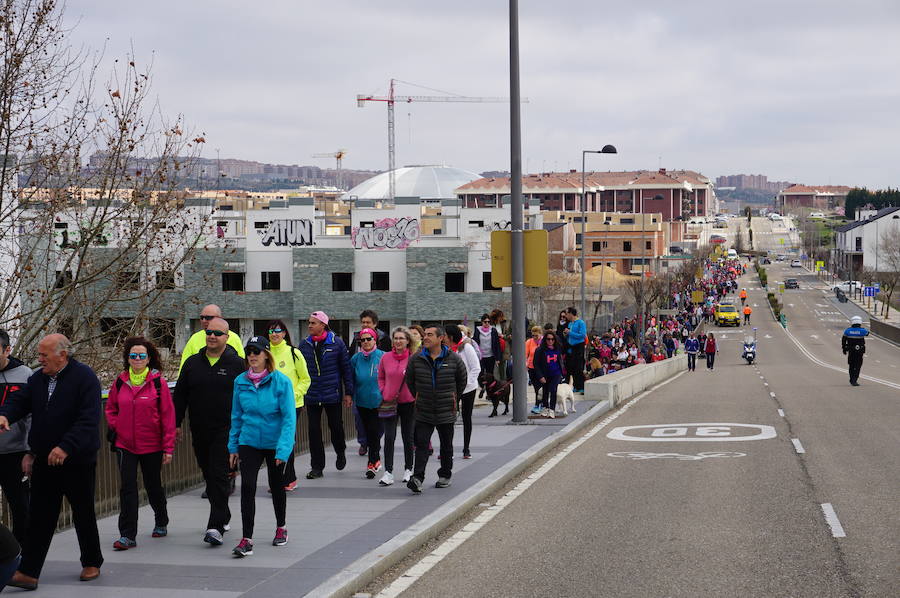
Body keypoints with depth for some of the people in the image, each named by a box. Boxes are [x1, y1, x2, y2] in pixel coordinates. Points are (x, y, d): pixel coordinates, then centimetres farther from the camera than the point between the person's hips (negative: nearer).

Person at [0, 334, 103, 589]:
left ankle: (92, 563, 28)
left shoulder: (84, 377, -14)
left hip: (77, 461, -5)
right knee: (39, 517, 2)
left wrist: (66, 447, -30)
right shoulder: (38, 378, 7)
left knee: (83, 514, 11)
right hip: (44, 460, 5)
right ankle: (28, 572, 2)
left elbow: (89, 419, -21)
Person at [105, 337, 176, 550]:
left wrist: (168, 448, -7)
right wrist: (114, 426, 1)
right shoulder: (120, 383, 3)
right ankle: (127, 535, -5)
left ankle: (161, 522, 38)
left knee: (153, 486, 14)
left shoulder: (158, 383, -6)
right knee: (127, 488, -7)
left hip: (152, 445, -2)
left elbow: (168, 416, -5)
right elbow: (111, 408, 20)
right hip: (125, 445, 2)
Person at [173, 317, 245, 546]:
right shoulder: (192, 363, 9)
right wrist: (176, 424, 9)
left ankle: (216, 527, -16)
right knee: (209, 475, 13)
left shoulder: (237, 365, -2)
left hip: (226, 431, -5)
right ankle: (223, 516, 29)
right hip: (199, 432, 5)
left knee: (220, 477, -11)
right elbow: (180, 396, 14)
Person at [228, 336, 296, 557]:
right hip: (249, 442, 2)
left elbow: (289, 418, -16)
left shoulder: (281, 381, -14)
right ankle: (246, 539, -12)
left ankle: (281, 528, 38)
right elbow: (236, 416, 7)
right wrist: (233, 447, 7)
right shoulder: (241, 382, -2)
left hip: (275, 442, -2)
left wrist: (283, 449, -23)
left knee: (276, 485, 16)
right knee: (247, 486, -12)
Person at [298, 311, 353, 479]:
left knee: (336, 426, 8)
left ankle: (340, 453, 38)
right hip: (311, 395, 2)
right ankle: (317, 467, 8)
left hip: (333, 394, -2)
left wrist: (348, 393, -2)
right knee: (314, 430, 1)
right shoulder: (304, 345, 4)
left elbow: (346, 368, 0)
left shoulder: (337, 343, -4)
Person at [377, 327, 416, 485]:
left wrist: (416, 395, -5)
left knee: (408, 437, 11)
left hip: (409, 402, -1)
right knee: (389, 437, -6)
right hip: (389, 403, 1)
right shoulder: (386, 357, 0)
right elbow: (381, 377, 13)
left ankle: (408, 469, 25)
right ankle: (388, 473, -6)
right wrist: (384, 392, 2)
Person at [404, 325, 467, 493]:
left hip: (446, 412, 0)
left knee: (446, 446, 11)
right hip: (424, 413, 0)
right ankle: (418, 478, -15)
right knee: (421, 444, -9)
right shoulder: (416, 359, -2)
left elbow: (462, 380, 10)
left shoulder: (454, 359, -5)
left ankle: (445, 476, 26)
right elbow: (409, 380, 14)